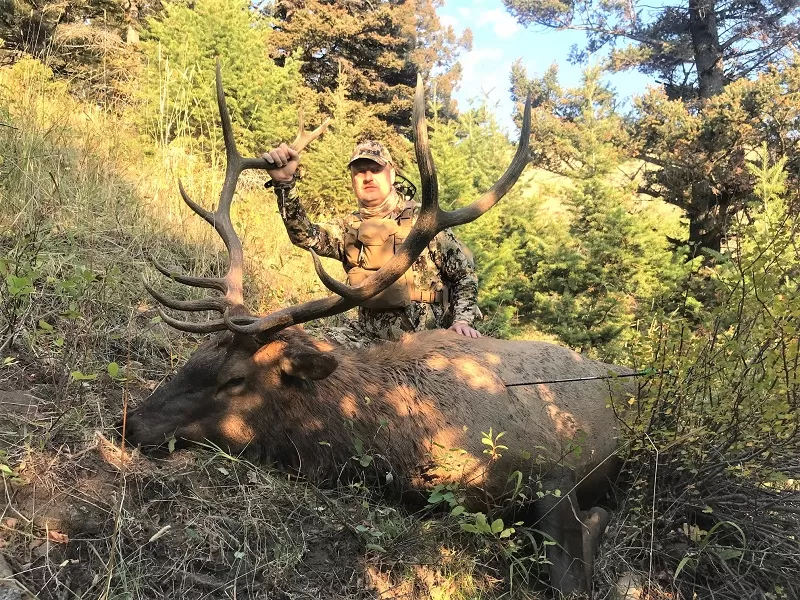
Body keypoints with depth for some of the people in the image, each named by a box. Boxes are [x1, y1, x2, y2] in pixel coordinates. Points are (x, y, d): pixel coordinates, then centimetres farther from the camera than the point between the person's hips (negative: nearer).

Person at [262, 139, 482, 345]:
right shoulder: (350, 229, 9)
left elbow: (464, 274, 1)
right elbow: (305, 234, -10)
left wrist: (462, 320, -13)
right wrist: (284, 183, -22)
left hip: (423, 337, -4)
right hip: (369, 336, 4)